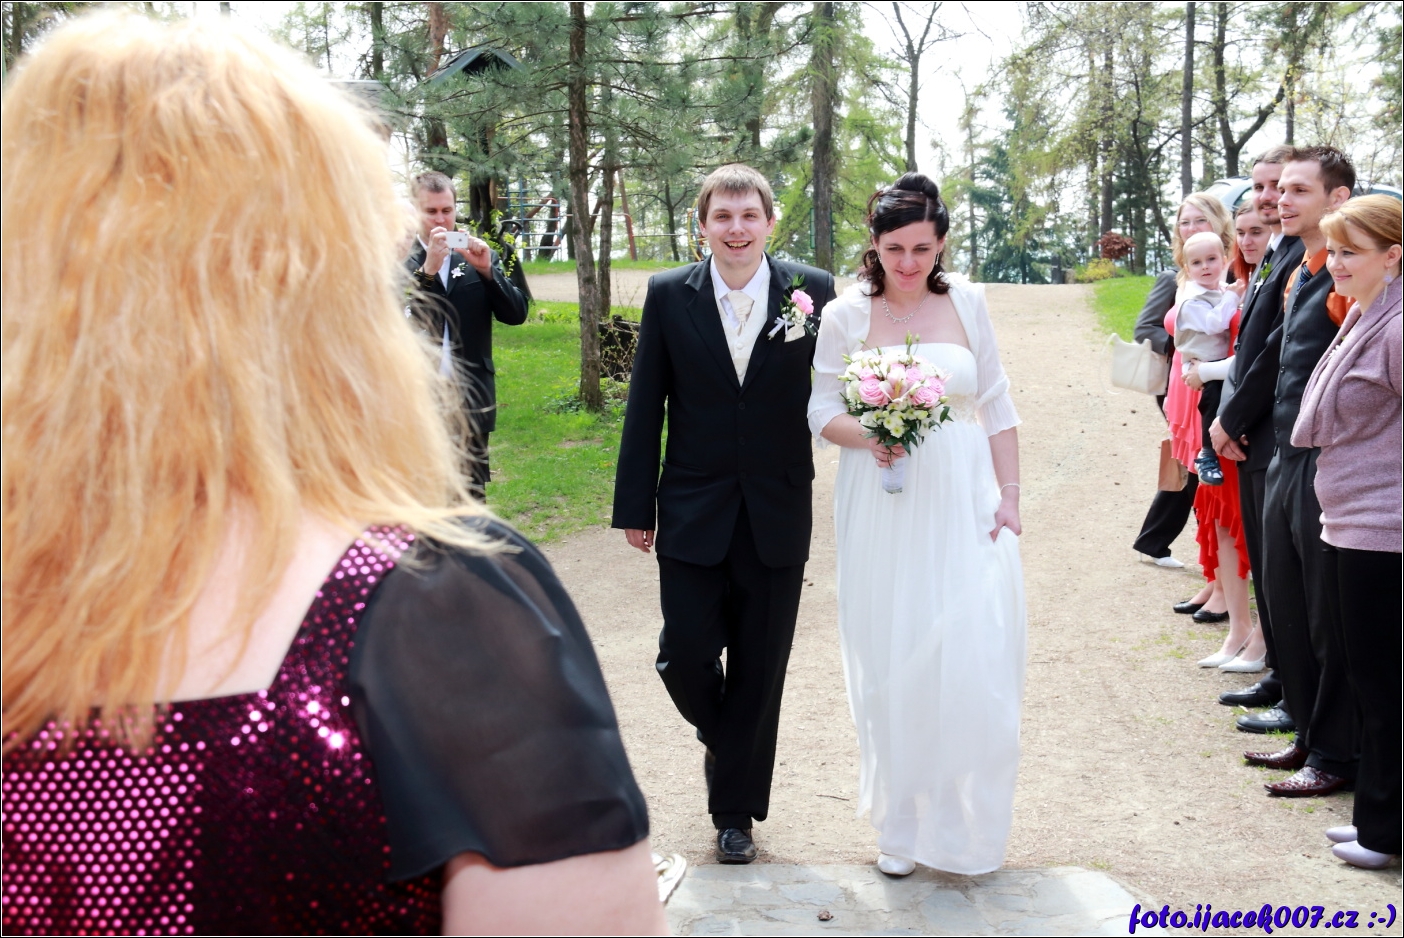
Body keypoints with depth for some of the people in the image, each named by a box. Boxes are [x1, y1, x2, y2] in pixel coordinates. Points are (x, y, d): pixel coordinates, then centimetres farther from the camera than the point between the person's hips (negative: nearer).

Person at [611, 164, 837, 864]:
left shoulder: (812, 290, -2)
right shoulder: (669, 295, -1)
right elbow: (645, 406, 1)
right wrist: (634, 505, 1)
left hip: (778, 516, 0)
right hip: (693, 514, 0)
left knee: (759, 669, 8)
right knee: (685, 656, 0)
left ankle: (735, 810, 26)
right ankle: (725, 741, 35)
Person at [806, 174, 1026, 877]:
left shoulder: (966, 303, 4)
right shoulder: (846, 314, -1)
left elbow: (997, 407, 7)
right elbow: (822, 410, 2)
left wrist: (1010, 495, 1)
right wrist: (867, 436, -18)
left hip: (964, 510, 1)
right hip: (881, 515, -1)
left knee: (973, 659, -4)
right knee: (892, 667, 5)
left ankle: (965, 822, 17)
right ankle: (901, 821, 21)